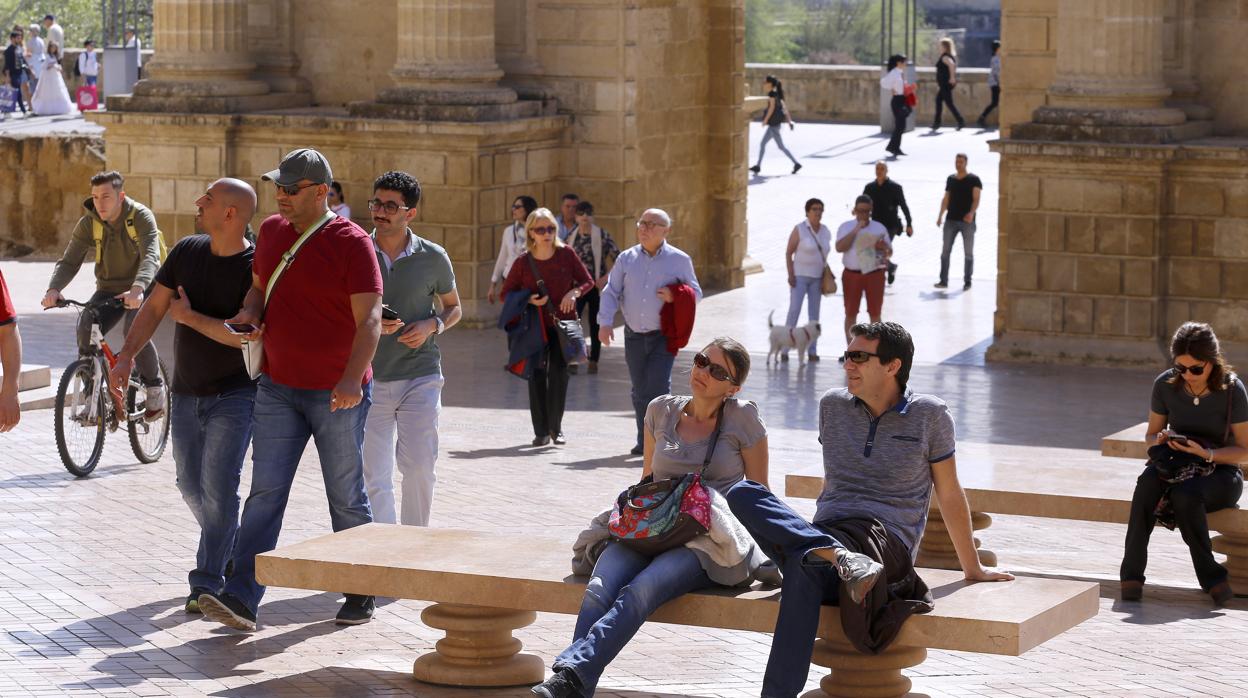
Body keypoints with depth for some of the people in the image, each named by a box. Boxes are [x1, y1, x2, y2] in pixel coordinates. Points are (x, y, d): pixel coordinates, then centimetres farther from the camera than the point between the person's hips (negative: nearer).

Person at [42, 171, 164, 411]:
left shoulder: (141, 217, -17)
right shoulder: (89, 223, -6)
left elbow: (150, 257, -32)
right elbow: (69, 261, -10)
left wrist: (138, 288, -51)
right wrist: (53, 289, -32)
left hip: (140, 291, -3)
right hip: (108, 290, 4)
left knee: (135, 330, -31)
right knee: (86, 327, -24)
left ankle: (155, 386, -5)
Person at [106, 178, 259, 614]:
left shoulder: (255, 268, -16)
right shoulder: (186, 252, 2)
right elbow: (154, 308, 6)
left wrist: (188, 316, -16)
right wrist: (126, 356, -7)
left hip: (234, 394, -6)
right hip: (186, 393, 6)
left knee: (218, 487, -14)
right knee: (191, 486, 13)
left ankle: (207, 582, -10)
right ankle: (229, 550, 36)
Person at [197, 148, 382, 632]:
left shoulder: (351, 243, -12)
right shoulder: (271, 231, 8)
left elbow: (370, 318, -19)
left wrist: (352, 379, -33)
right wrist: (250, 313, -2)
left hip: (337, 394, -5)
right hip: (278, 387, 5)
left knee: (347, 497, 6)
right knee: (265, 492, -5)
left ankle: (360, 594, 20)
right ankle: (240, 599, -12)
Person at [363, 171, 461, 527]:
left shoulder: (433, 257, 2)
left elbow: (454, 307, 16)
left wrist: (431, 326, -6)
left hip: (420, 375, -1)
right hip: (369, 377, 1)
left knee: (419, 465, -8)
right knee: (373, 476, -2)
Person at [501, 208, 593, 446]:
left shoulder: (566, 254, -4)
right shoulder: (523, 262, -6)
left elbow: (587, 281, 6)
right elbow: (505, 293, 3)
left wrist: (574, 292, -15)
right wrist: (528, 301, -15)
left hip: (562, 323, 0)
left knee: (559, 373, -3)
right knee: (537, 375, -1)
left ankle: (555, 427, 12)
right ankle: (541, 431, 7)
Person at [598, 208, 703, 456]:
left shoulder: (679, 260, 1)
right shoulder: (626, 259, 6)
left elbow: (696, 294, 7)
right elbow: (611, 292, 5)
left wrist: (675, 297, -15)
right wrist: (605, 322, -10)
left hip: (663, 336, -3)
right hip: (634, 335, 3)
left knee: (658, 387, -14)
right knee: (640, 391, 7)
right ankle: (644, 441, 17)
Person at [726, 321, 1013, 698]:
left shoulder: (930, 414, 6)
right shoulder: (832, 405, 18)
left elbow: (949, 496, 14)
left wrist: (972, 568, 21)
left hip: (888, 546, -5)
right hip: (827, 534, 5)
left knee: (804, 565, -41)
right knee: (742, 493, -25)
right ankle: (842, 559, -41)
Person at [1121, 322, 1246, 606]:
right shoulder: (1165, 385, -3)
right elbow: (1152, 434, 10)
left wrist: (1206, 454, -25)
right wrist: (1160, 441, -15)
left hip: (1220, 471, -3)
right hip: (1176, 463, 3)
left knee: (1185, 495, -38)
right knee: (1148, 481, -34)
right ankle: (1132, 571, -37)